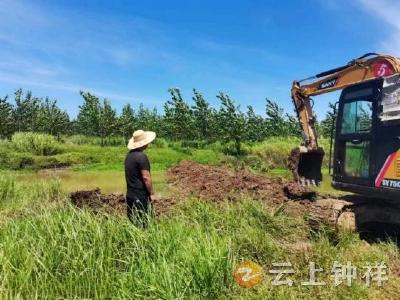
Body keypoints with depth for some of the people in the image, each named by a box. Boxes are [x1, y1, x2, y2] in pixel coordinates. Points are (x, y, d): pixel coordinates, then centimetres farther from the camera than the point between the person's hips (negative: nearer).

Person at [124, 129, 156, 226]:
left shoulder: (129, 155, 8)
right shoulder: (141, 156, -19)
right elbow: (146, 177, -21)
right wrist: (151, 193, -10)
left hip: (130, 195, 8)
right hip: (140, 196, -8)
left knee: (132, 222, 15)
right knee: (143, 224, 0)